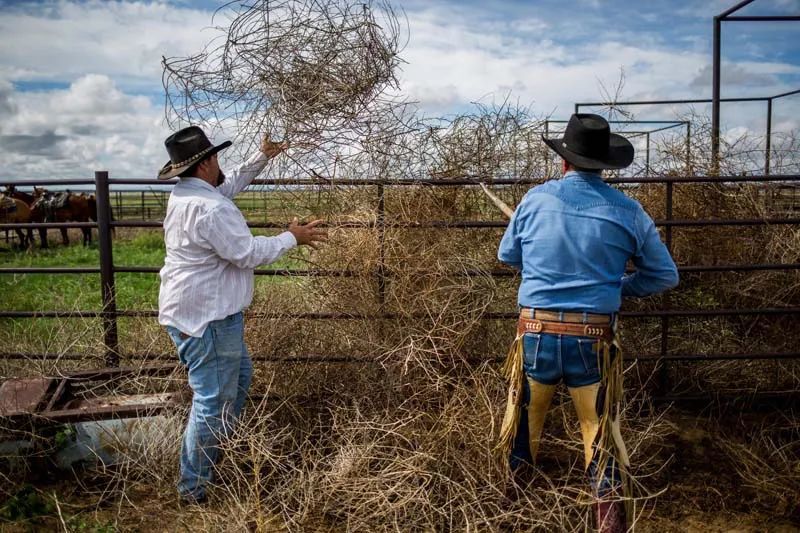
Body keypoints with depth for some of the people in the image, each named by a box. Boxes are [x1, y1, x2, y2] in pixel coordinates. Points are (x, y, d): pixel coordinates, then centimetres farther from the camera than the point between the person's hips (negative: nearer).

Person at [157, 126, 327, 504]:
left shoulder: (185, 195, 8)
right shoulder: (210, 208, -26)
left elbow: (230, 185, 24)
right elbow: (247, 253, -24)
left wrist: (263, 157, 20)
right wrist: (292, 238, -12)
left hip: (193, 310, 11)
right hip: (206, 318, -11)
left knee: (239, 376, 26)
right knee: (213, 400, -1)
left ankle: (221, 447, 41)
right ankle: (195, 487, 11)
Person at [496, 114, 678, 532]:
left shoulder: (536, 198, -2)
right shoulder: (628, 211, -3)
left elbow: (507, 256, 12)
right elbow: (665, 276, 5)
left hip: (536, 332, 1)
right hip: (594, 339, -1)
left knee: (523, 422, 21)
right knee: (602, 435, 10)